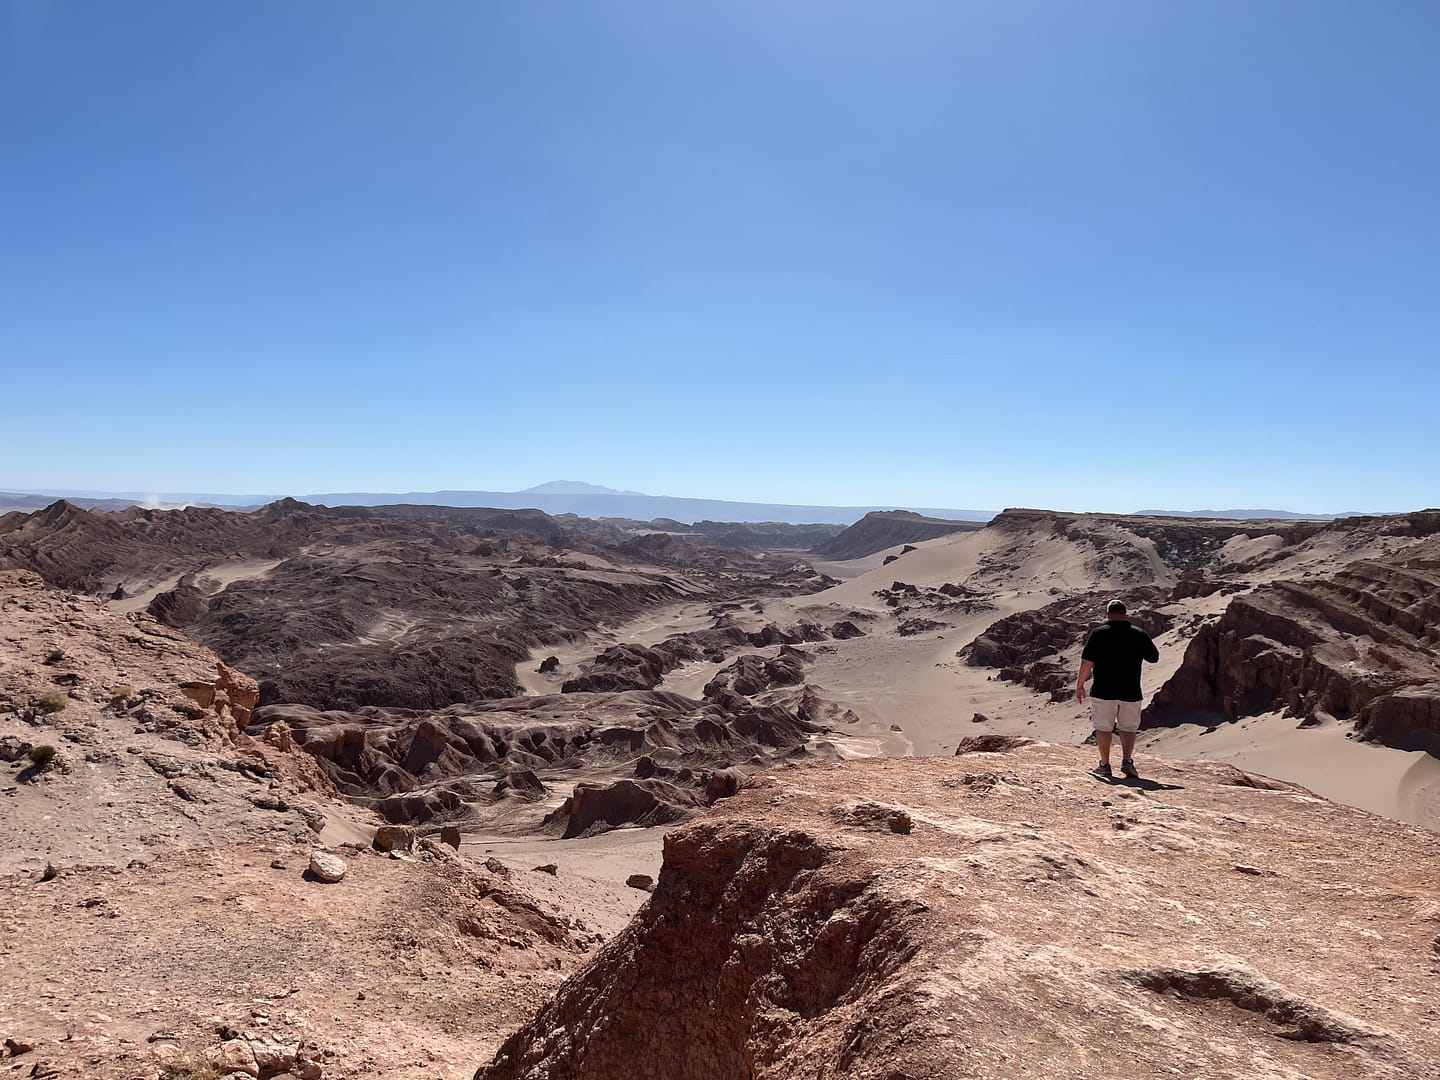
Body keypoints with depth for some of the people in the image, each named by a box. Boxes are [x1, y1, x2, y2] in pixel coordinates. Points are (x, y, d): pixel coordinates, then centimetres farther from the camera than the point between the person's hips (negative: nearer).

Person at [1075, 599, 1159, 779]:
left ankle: (1105, 765, 11)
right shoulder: (1139, 634, 2)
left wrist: (1080, 685, 0)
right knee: (1128, 728, 12)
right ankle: (1127, 760, -5)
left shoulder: (1098, 633, -5)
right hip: (1130, 692, 2)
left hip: (1103, 690, -2)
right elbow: (1154, 658, 12)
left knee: (1103, 727, 8)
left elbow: (1087, 662, -8)